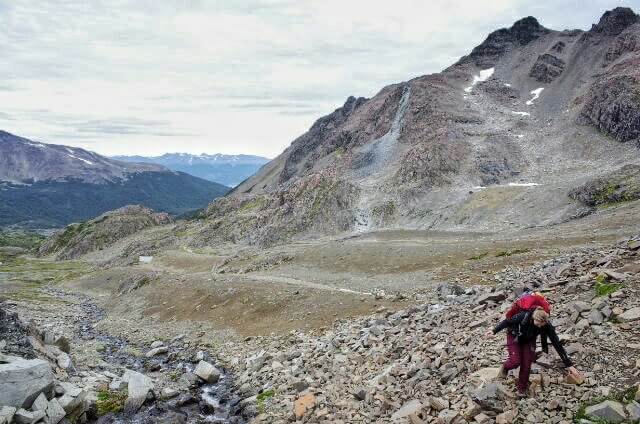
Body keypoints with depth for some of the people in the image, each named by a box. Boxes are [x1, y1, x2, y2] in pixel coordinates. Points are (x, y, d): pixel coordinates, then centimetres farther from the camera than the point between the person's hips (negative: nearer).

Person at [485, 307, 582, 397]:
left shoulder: (547, 326, -32)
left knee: (526, 365, -7)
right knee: (515, 362, -15)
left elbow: (557, 344, -27)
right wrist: (494, 331, -17)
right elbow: (507, 321, -21)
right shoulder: (524, 316, -40)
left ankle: (522, 389, 15)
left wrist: (569, 364, -26)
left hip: (529, 340, 2)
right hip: (514, 337, -2)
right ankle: (505, 367, 21)